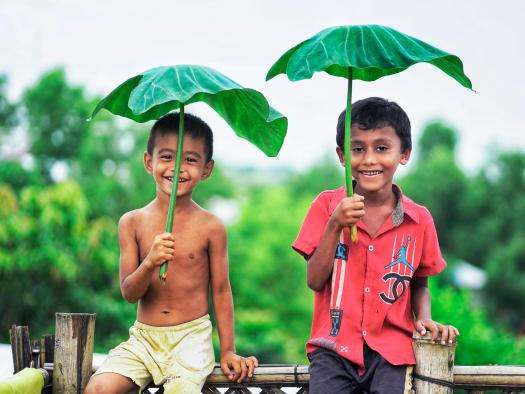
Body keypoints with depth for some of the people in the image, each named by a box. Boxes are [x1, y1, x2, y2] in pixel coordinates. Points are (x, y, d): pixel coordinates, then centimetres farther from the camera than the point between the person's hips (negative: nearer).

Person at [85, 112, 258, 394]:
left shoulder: (210, 227, -2)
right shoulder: (132, 222, 2)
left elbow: (221, 291, 5)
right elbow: (129, 293, -1)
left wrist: (228, 351, 3)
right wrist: (149, 264, -21)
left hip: (192, 336, -2)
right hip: (144, 336, 2)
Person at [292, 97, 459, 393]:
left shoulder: (419, 219, 2)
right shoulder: (327, 206, 2)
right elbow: (315, 281, -3)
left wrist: (424, 318, -5)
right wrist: (335, 225, -13)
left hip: (392, 350, 1)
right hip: (334, 347, -1)